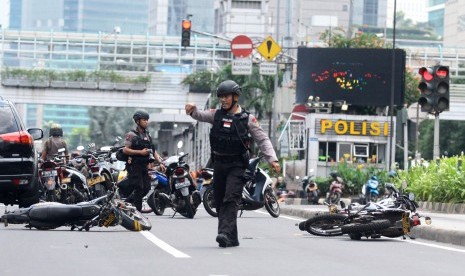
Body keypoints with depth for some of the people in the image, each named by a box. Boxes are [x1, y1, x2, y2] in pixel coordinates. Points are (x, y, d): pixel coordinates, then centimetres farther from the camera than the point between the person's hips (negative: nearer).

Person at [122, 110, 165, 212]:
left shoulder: (147, 135, 16)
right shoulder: (131, 135, -7)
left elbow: (153, 150, 18)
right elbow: (125, 150, -14)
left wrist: (160, 163, 7)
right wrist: (140, 152, -18)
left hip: (144, 166, 7)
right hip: (134, 165, -7)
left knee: (146, 188, 3)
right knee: (139, 189, -9)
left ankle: (127, 202, 20)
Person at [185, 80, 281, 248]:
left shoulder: (247, 119, 0)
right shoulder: (216, 114, 10)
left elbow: (262, 140, 0)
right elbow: (201, 116, -2)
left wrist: (272, 159, -9)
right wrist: (193, 111, -26)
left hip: (237, 166, -5)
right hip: (219, 163, 5)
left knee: (231, 199, -19)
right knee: (220, 202, 6)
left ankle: (225, 233, -29)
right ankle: (232, 239, 13)